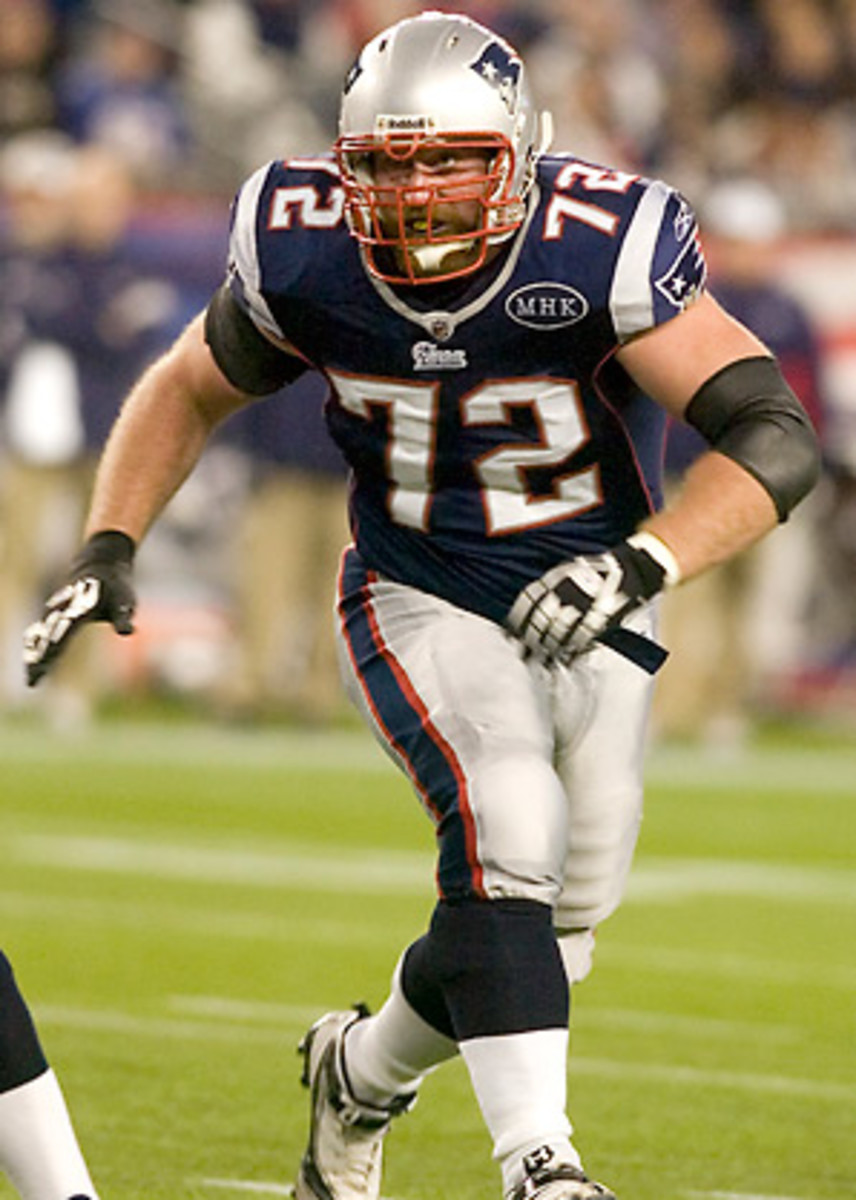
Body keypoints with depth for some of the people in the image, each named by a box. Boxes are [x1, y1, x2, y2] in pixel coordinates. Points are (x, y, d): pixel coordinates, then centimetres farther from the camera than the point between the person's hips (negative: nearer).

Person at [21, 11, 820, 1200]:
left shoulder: (602, 253, -26)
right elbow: (186, 391, 4)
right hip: (421, 601, -1)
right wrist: (108, 549, -9)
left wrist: (643, 564, -45)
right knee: (509, 834, -27)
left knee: (543, 931, 9)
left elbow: (778, 439, -31)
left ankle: (363, 1071, 38)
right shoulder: (304, 257, -16)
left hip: (588, 613, 1)